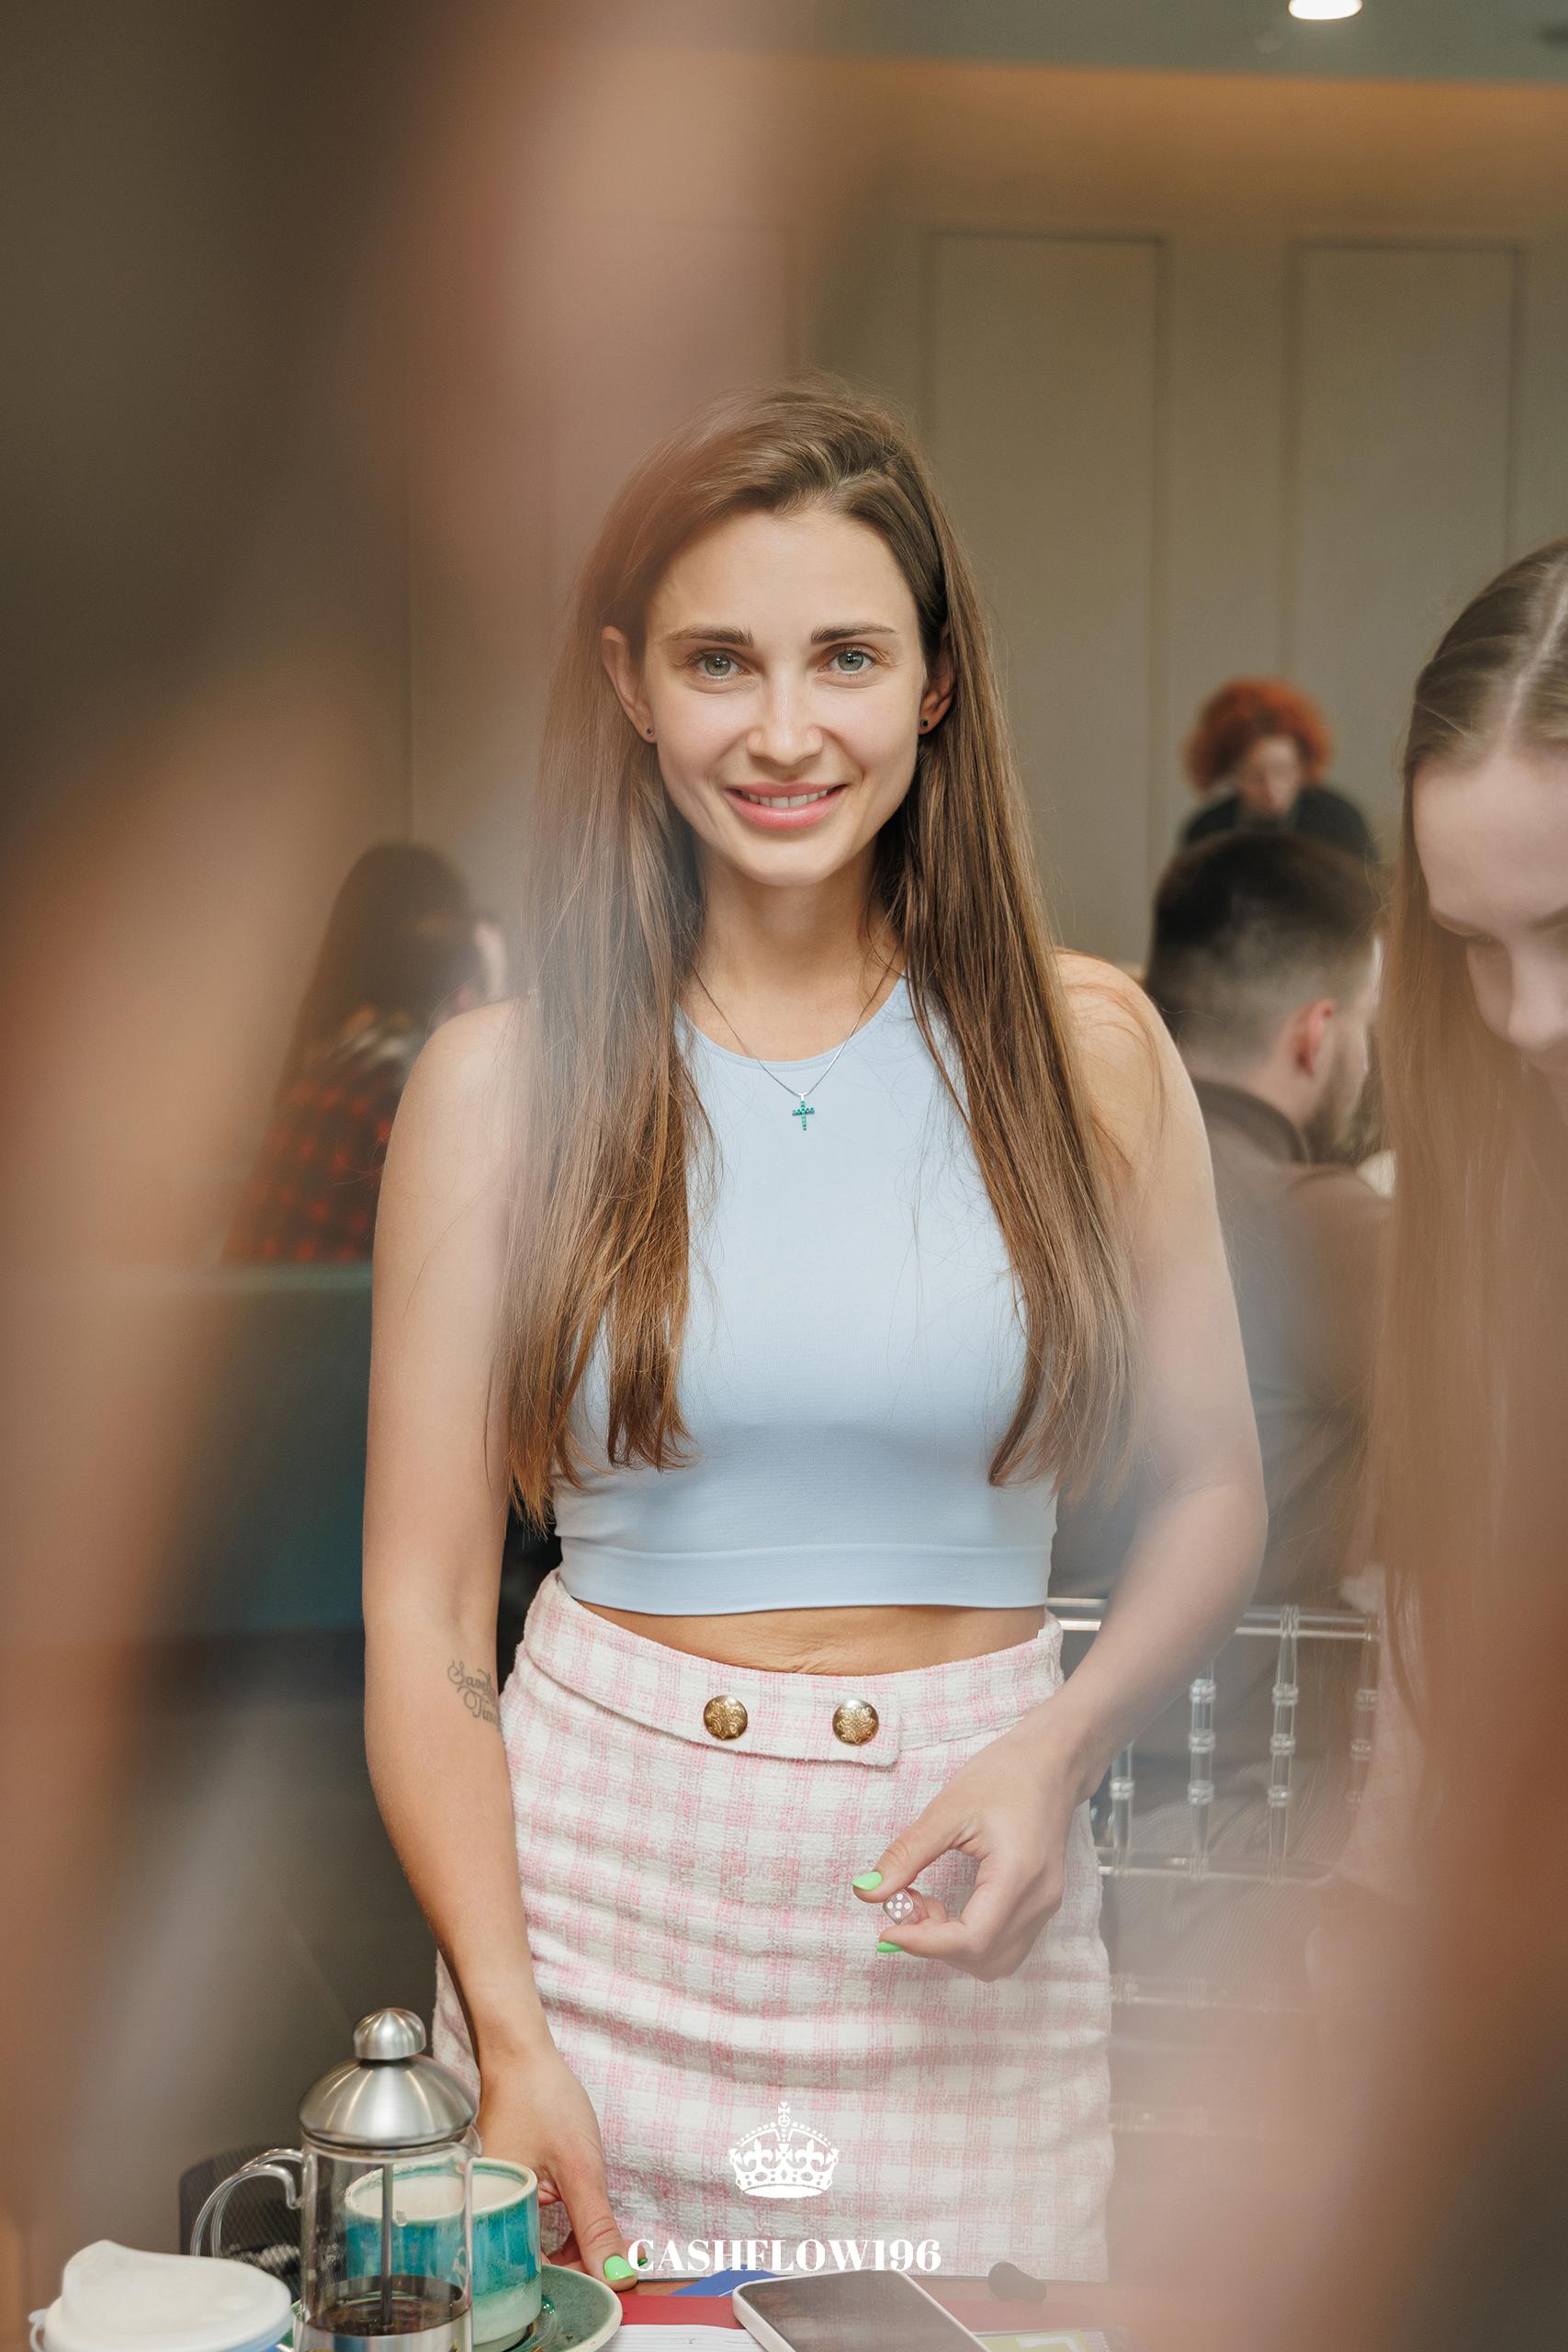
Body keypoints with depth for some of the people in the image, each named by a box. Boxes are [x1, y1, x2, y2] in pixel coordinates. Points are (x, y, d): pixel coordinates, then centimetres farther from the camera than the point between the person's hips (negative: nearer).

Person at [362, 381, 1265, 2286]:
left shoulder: (1080, 1051, -1)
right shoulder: (502, 1085, -3)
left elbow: (1213, 1487, 8)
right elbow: (420, 1609, -3)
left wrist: (1062, 1744, -10)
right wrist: (506, 2032, -12)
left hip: (963, 1919, 1)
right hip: (597, 1886, 0)